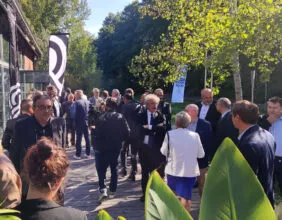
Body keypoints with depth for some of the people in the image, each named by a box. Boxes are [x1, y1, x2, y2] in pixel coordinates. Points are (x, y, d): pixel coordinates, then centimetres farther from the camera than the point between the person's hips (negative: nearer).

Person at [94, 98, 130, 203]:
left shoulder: (101, 118, -15)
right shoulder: (120, 117, -6)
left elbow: (97, 134, -14)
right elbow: (127, 132, -7)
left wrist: (97, 146, 1)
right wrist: (119, 140, 9)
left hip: (102, 147, -3)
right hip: (116, 147, 3)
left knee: (101, 168, 6)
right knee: (114, 168, 18)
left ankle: (103, 189, -10)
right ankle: (113, 190, 25)